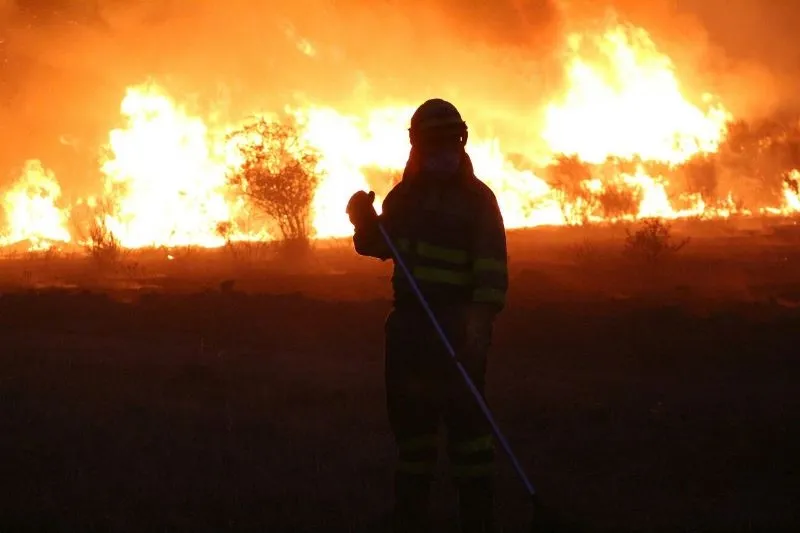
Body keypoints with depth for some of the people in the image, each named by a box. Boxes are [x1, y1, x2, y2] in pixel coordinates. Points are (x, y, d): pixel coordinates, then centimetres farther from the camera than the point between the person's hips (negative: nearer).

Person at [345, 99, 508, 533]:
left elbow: (492, 264, -12)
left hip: (458, 324, -6)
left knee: (465, 415, -11)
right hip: (409, 321, 6)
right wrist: (365, 219, -2)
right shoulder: (404, 195, 13)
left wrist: (481, 317, -24)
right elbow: (378, 246, 20)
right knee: (409, 412, 9)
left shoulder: (476, 197, -3)